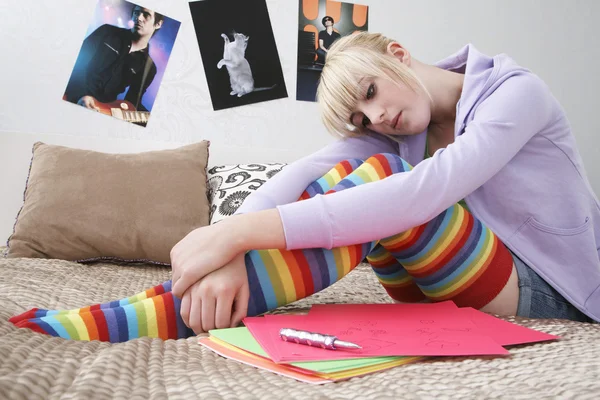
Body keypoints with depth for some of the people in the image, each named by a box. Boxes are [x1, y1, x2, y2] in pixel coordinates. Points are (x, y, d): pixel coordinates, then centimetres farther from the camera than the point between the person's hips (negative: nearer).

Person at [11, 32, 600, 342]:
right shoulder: (395, 129, 2)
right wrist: (231, 251, -38)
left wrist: (242, 229, -40)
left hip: (549, 292, -4)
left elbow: (430, 189, -34)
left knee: (379, 179, -31)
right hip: (453, 291, 5)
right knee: (353, 179, -22)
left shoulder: (516, 90, -15)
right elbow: (303, 172, -18)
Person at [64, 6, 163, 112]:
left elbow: (132, 103, 10)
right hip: (71, 97, -3)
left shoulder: (148, 68, 11)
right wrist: (80, 95, -14)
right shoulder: (107, 32, 10)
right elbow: (76, 61, 2)